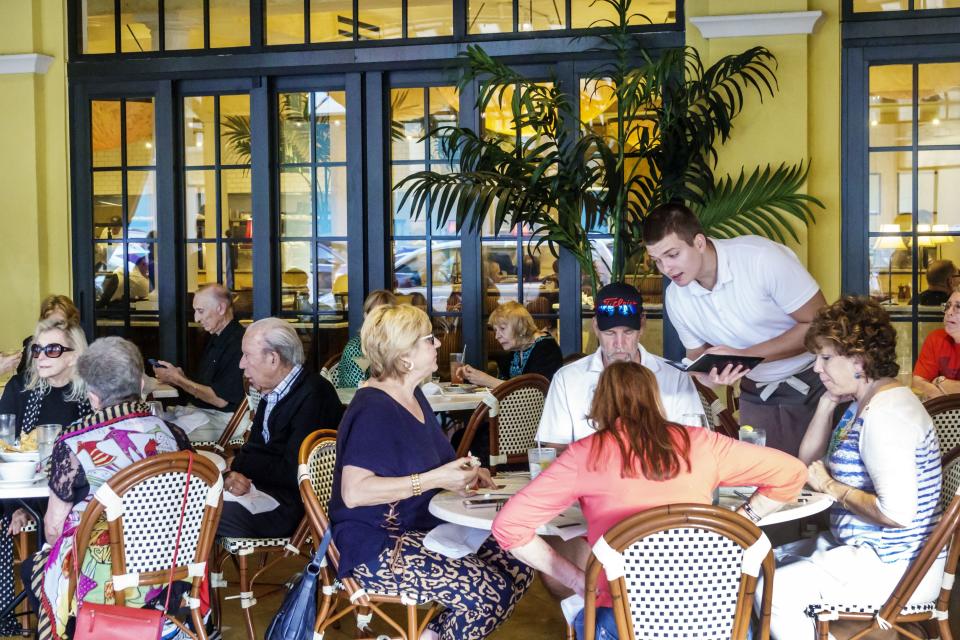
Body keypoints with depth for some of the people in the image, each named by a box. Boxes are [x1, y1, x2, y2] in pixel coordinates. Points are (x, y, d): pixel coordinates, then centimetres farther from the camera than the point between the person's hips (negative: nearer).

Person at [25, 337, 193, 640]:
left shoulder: (73, 444, -17)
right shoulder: (175, 435, -7)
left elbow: (53, 527, -6)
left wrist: (56, 547, 16)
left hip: (99, 582, -4)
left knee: (31, 568, 27)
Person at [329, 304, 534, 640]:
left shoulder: (413, 396, 12)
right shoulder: (373, 409, -17)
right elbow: (354, 492, -27)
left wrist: (467, 473, 6)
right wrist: (436, 479, -25)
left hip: (422, 530, 10)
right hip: (376, 547, -10)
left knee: (519, 569, -5)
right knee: (488, 593, -24)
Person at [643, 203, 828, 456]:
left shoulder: (761, 258, -23)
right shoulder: (675, 298, -6)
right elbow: (697, 352, 8)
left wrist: (745, 355, -25)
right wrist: (706, 375, -17)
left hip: (814, 382, -4)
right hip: (757, 394, 4)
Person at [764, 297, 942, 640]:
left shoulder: (886, 413, -22)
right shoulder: (862, 403, 10)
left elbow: (897, 512, -30)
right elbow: (809, 461, 16)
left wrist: (831, 487, -17)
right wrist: (827, 403, 5)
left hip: (893, 569, -11)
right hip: (861, 548, 11)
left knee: (772, 591, -17)